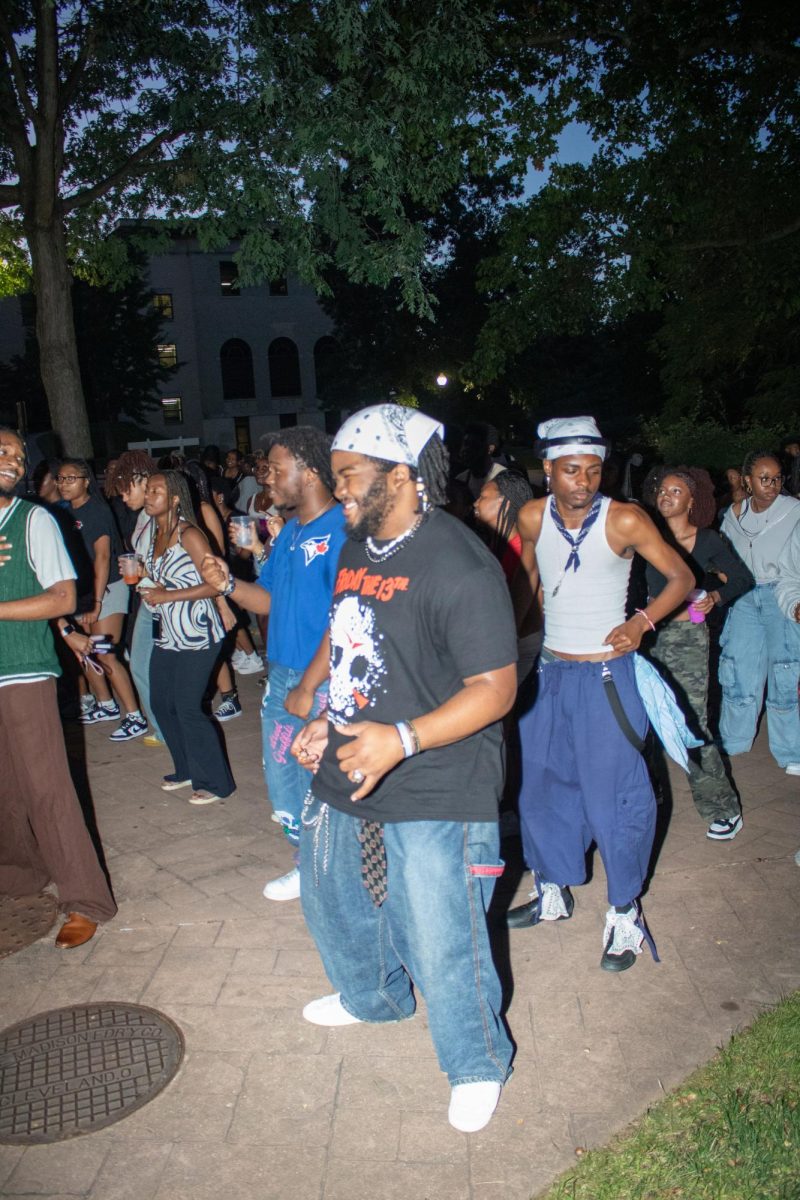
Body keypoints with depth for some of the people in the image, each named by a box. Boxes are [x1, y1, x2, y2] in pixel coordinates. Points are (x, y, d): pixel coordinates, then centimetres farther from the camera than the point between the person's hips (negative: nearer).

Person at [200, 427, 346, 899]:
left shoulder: (341, 531, -18)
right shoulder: (289, 531, 11)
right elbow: (268, 599, 16)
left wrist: (309, 687, -19)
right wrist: (228, 583, -3)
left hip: (324, 686, -9)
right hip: (282, 675, 9)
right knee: (283, 782, 19)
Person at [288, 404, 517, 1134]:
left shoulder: (460, 566, -22)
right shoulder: (358, 547, 6)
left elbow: (496, 687, -22)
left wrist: (402, 740, -32)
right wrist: (327, 723, 9)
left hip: (434, 796, -9)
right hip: (345, 776, 9)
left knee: (442, 945, 4)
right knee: (331, 898, 26)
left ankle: (478, 1065, 35)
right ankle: (372, 998, 57)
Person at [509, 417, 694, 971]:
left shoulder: (625, 520, -13)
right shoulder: (533, 517, -3)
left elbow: (682, 577, -6)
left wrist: (642, 621, -20)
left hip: (605, 676, -4)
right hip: (549, 672, 5)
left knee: (616, 793, -1)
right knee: (541, 785, 14)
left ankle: (625, 912, 19)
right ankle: (554, 892, 34)